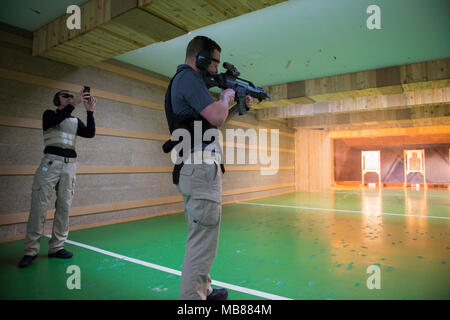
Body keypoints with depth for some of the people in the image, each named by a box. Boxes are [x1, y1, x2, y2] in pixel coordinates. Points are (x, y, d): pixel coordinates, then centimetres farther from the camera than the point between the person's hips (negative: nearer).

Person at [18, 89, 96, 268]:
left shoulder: (75, 121, 20)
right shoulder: (49, 114, 11)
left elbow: (90, 133, 3)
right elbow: (55, 120, -13)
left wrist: (90, 112, -4)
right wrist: (74, 104, -17)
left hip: (69, 165, 4)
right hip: (51, 162, -3)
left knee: (64, 206, 0)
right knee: (39, 206, -7)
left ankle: (56, 247, 8)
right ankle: (31, 250, -1)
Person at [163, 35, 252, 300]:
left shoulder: (186, 80, 23)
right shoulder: (188, 78, -9)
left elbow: (213, 121, 28)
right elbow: (216, 117, -21)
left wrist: (239, 107, 22)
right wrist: (226, 96, -1)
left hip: (197, 169, 11)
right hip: (201, 168, -11)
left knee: (201, 237, 19)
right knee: (203, 240, -5)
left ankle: (203, 290, 33)